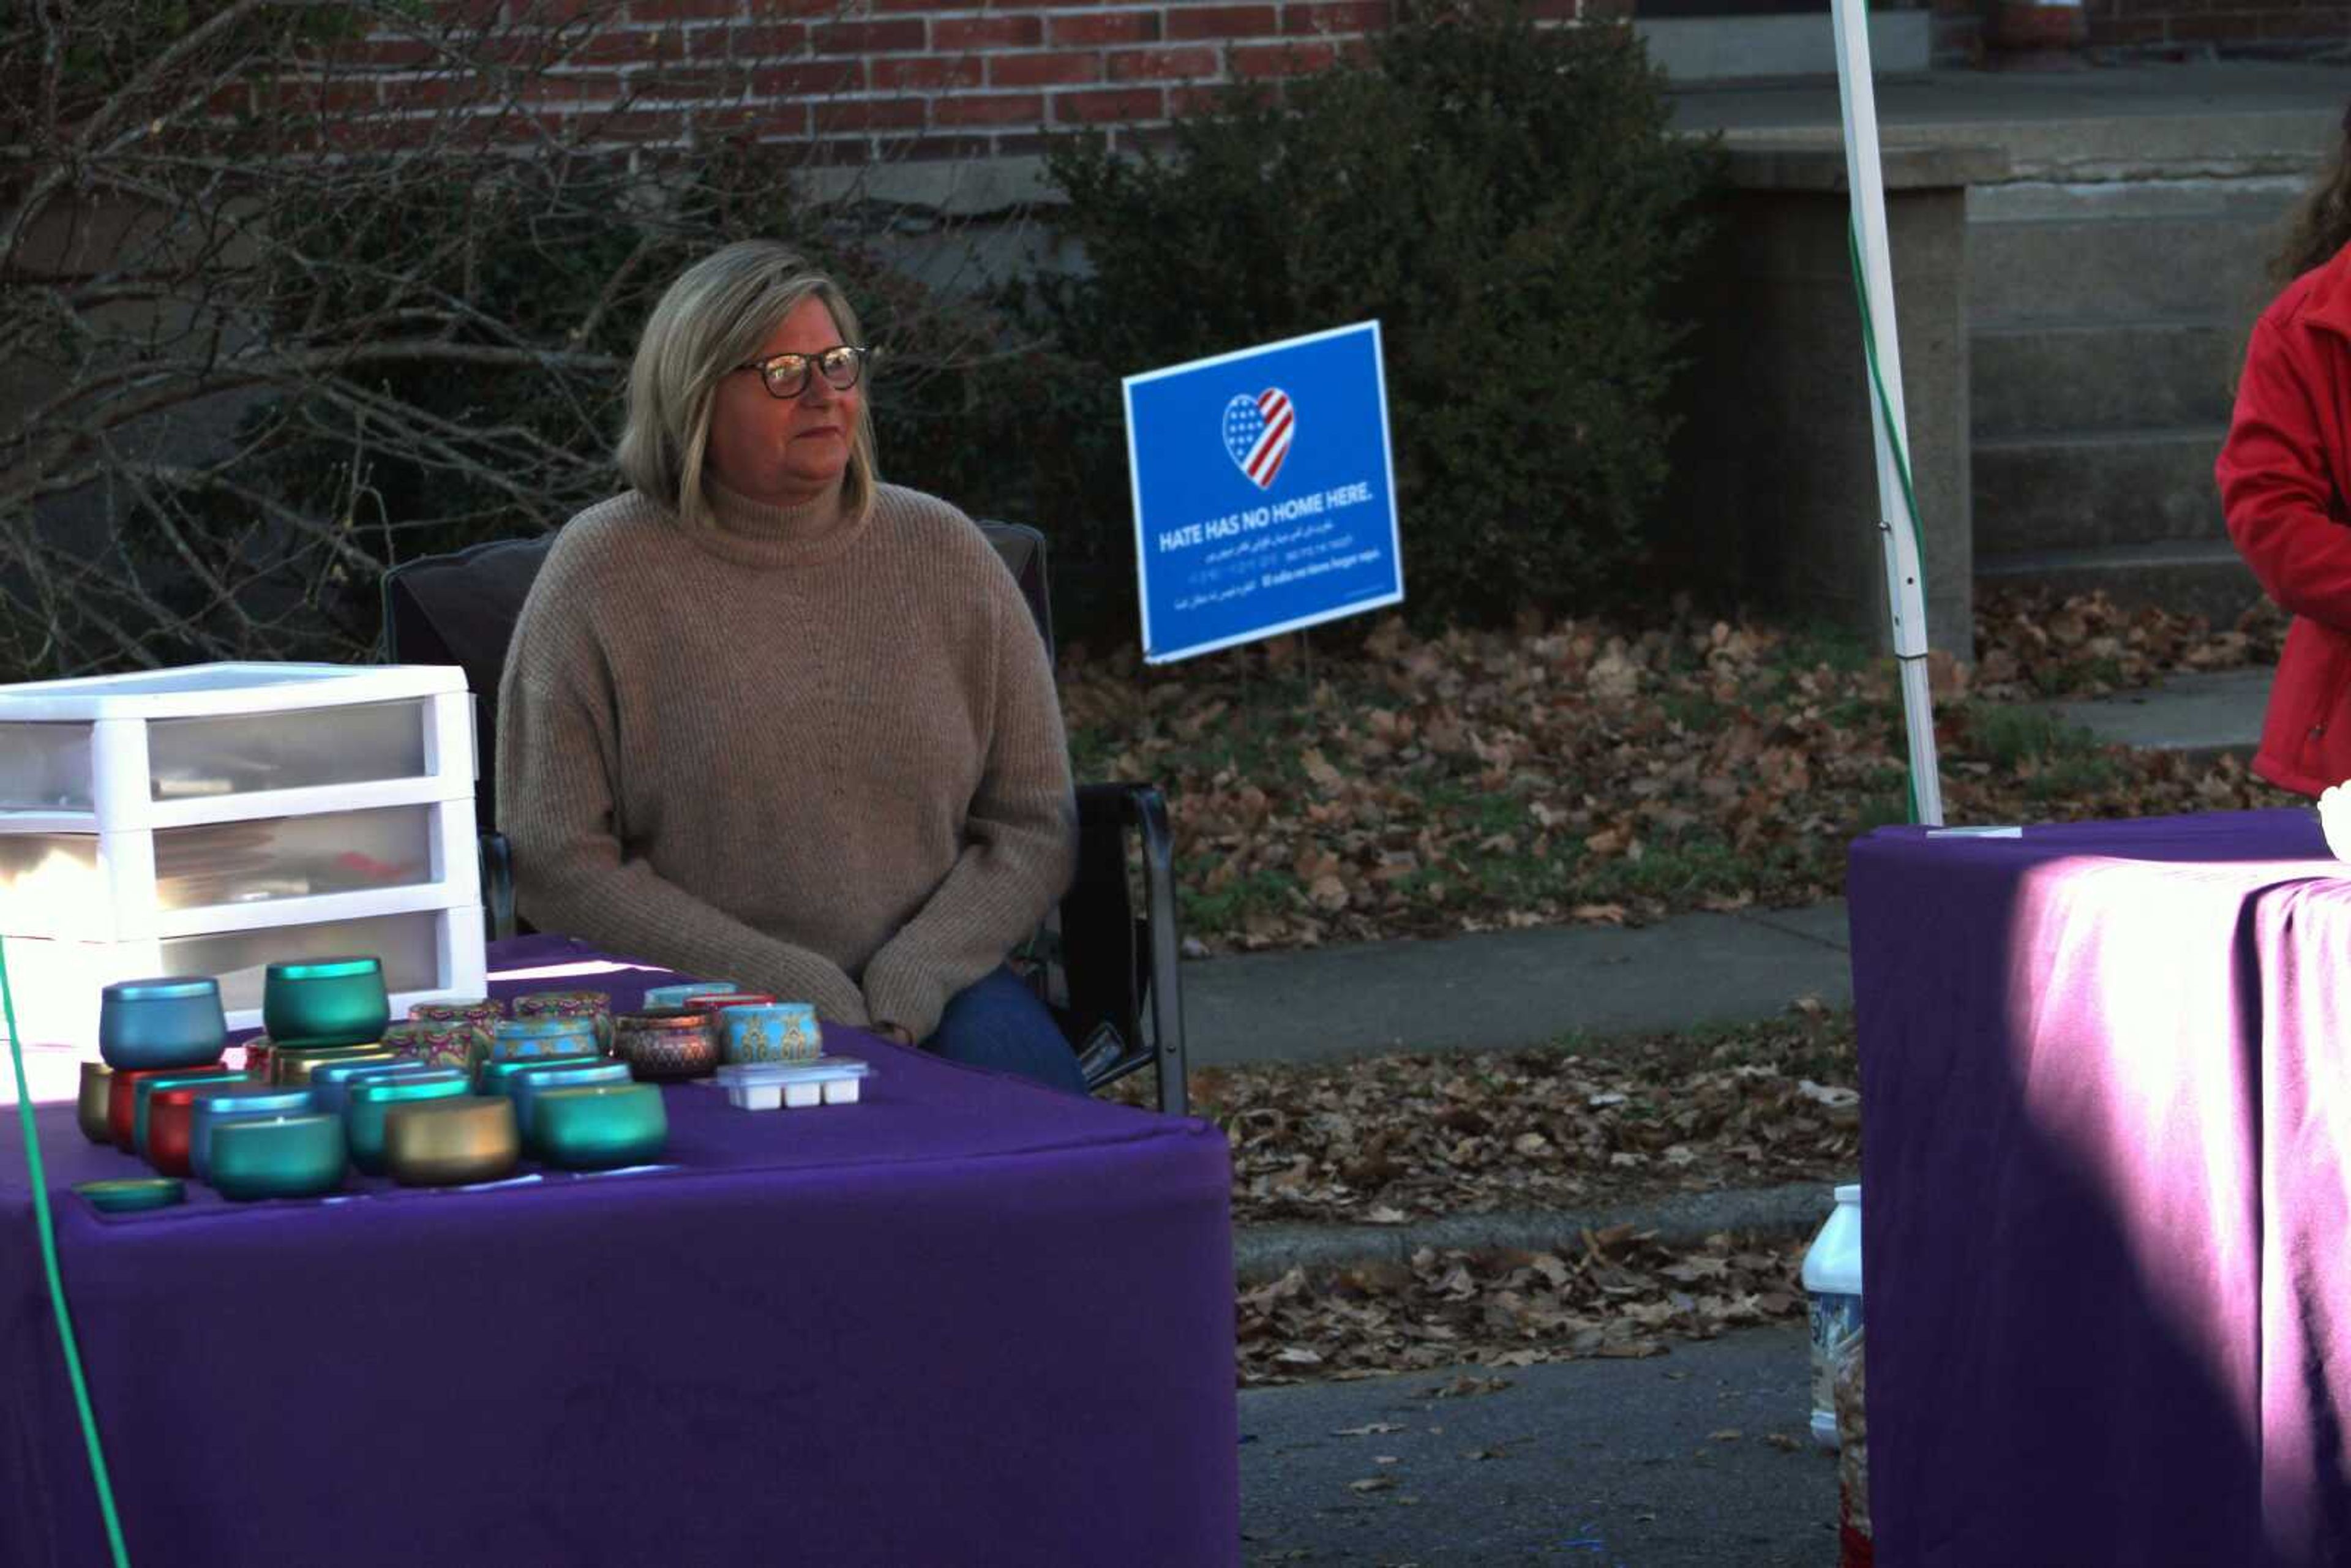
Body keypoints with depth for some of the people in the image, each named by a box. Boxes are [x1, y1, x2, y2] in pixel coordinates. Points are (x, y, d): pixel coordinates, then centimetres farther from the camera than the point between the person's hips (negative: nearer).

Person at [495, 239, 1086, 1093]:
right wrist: (795, 992, -12)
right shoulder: (602, 570, 0)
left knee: (1024, 1073, -28)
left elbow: (1035, 825, 10)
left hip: (932, 988, 4)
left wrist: (908, 988, -9)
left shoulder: (942, 551, 9)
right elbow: (557, 864, -4)